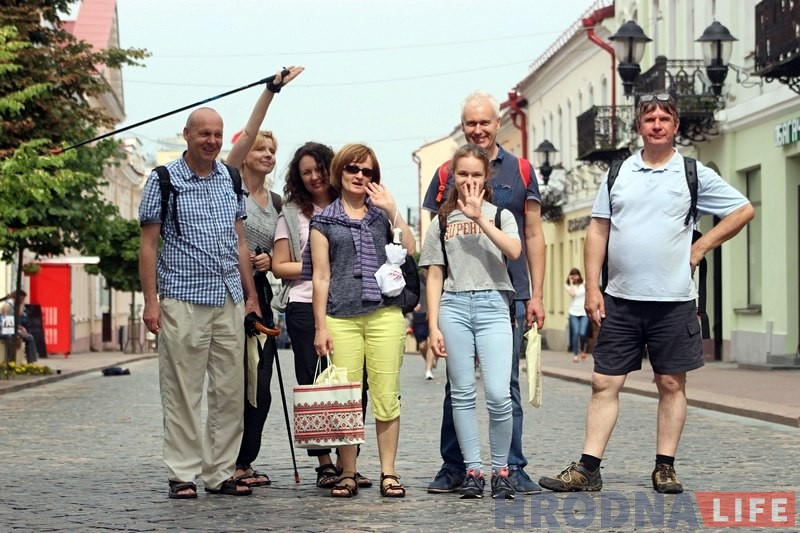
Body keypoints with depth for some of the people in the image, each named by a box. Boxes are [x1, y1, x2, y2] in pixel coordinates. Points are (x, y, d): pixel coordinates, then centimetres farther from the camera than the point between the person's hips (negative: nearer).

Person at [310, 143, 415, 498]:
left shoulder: (382, 214, 16)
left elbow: (409, 250, 1)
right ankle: (347, 475, 5)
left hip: (385, 314, 1)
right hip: (342, 318, -1)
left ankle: (389, 473, 4)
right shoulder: (324, 221, 11)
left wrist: (392, 209, -3)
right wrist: (320, 326, 0)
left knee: (386, 396, -2)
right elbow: (320, 276, 6)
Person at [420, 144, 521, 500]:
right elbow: (435, 276, 11)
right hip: (454, 306, 2)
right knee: (463, 393, 1)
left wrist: (479, 218, -10)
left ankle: (500, 470, 2)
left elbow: (514, 251, -8)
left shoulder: (500, 214, 13)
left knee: (498, 394, -11)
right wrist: (433, 326, 3)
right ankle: (473, 470, 7)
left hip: (493, 304, -1)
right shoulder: (443, 220, 15)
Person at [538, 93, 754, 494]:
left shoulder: (694, 175, 2)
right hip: (620, 299, 2)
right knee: (604, 382, 0)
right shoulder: (618, 173, 8)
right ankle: (587, 469, 2)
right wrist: (592, 287, 0)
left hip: (673, 300, -1)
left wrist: (701, 247, 1)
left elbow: (743, 210, 8)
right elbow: (598, 230, 8)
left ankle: (665, 468, 13)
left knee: (672, 384, 4)